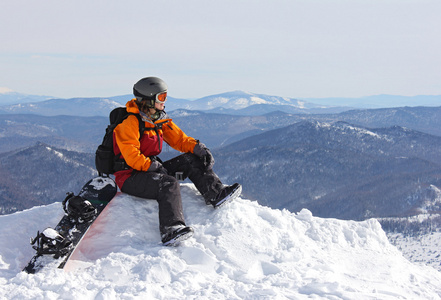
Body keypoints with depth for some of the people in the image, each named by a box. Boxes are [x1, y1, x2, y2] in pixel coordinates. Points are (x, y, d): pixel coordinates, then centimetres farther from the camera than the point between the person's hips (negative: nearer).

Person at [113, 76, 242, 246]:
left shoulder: (160, 120, 11)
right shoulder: (129, 123, -15)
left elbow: (179, 138, 10)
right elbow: (131, 156, -23)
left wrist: (198, 148, -7)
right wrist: (153, 166, -28)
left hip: (151, 169, 9)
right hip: (130, 177, -9)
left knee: (190, 159, -3)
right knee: (168, 183, -36)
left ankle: (216, 194, -16)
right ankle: (170, 231, -51)